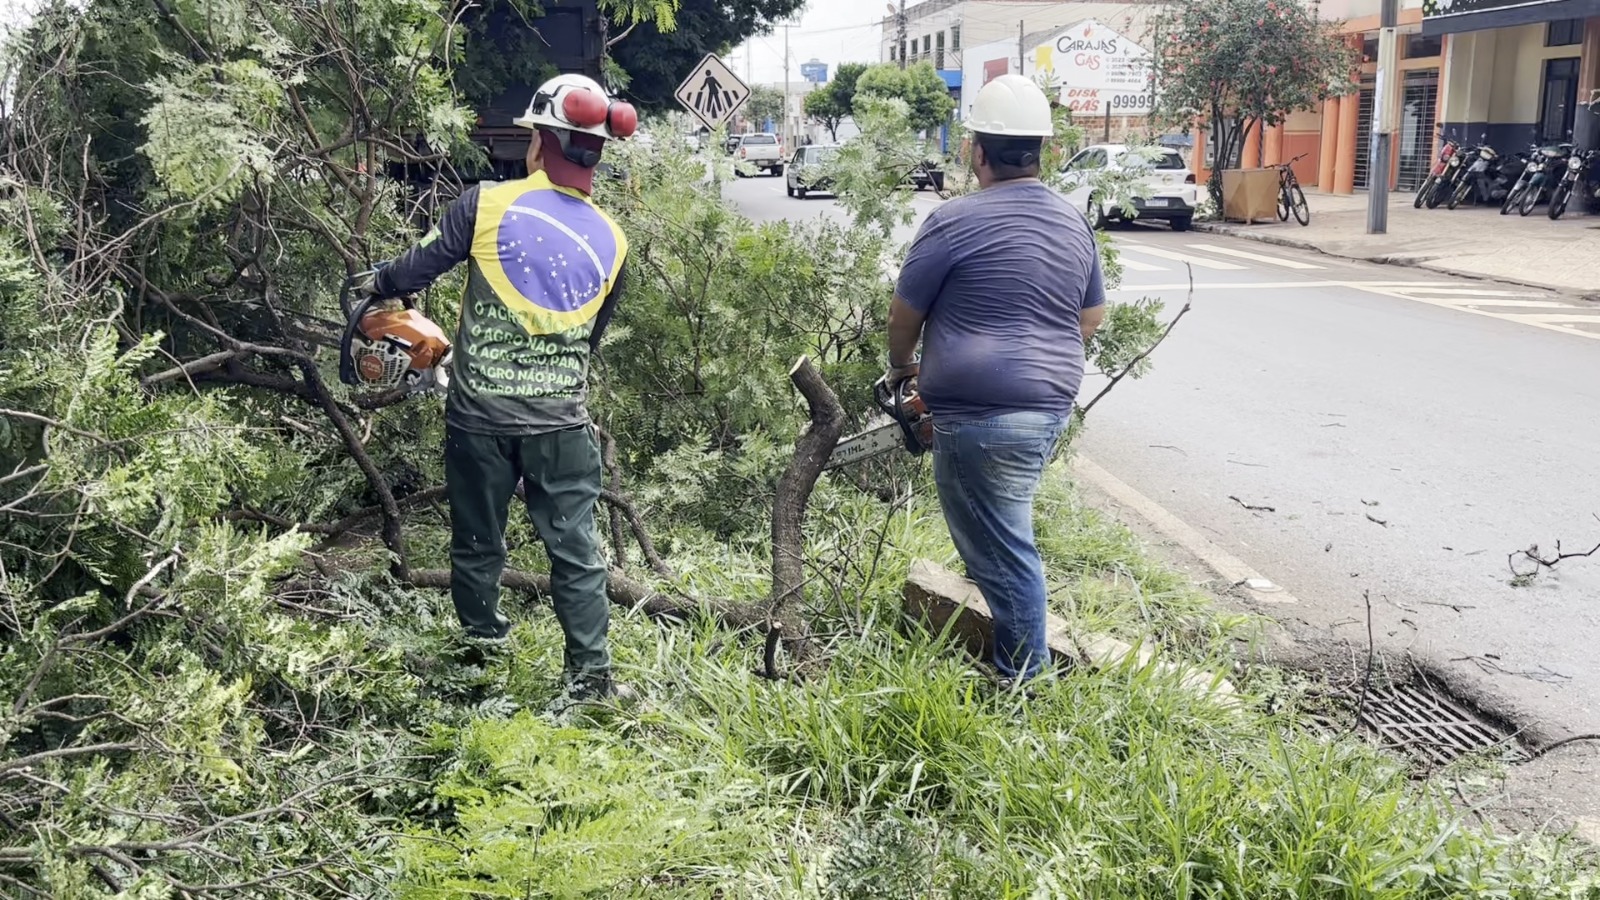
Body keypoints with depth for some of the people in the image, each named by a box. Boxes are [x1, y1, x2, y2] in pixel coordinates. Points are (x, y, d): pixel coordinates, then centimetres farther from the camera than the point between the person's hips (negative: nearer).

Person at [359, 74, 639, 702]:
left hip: (479, 415, -1)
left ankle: (483, 647, 28)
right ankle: (590, 674, 8)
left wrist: (379, 284, 19)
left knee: (477, 544, 16)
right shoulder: (612, 241, 2)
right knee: (575, 551, 7)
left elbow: (419, 267, -2)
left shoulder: (488, 204, -9)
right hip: (561, 423, 1)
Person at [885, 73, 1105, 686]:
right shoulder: (1074, 225, 9)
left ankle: (1025, 681, 11)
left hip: (982, 417, -8)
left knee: (1004, 553, 1)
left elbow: (906, 314, 0)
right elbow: (1092, 317, 21)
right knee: (1004, 537, 23)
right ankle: (1019, 654, 35)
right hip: (1052, 406, 8)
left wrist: (901, 367, 19)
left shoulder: (955, 223, -12)